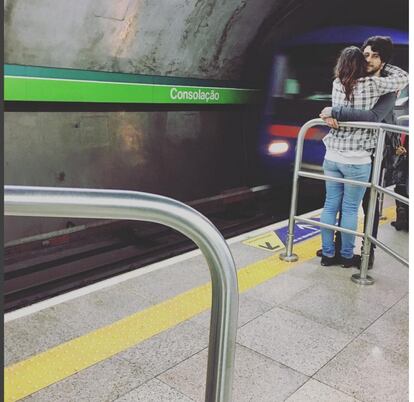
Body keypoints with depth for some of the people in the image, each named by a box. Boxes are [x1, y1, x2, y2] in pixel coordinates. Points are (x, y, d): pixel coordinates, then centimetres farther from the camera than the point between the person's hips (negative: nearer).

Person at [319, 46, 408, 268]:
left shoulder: (336, 84, 2)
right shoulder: (372, 85, -9)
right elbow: (403, 78, 4)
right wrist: (381, 66, 15)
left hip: (332, 157, 4)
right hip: (357, 161, -4)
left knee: (330, 205, 11)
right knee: (350, 209, 7)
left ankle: (327, 253, 20)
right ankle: (346, 256, 20)